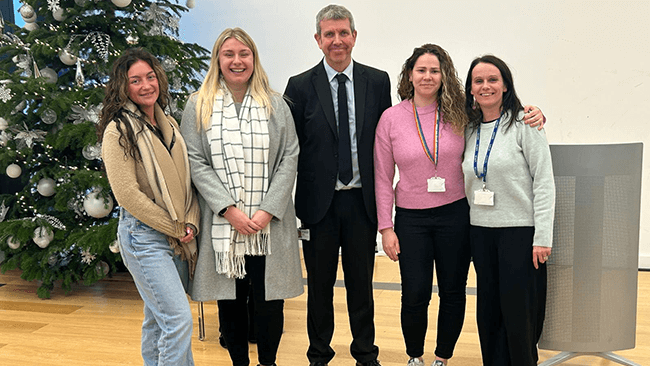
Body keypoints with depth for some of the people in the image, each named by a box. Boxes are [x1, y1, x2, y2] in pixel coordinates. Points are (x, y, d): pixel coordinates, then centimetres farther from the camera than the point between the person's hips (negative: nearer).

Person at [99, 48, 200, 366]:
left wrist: (191, 223, -1)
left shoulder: (169, 125, 11)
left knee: (158, 317, 15)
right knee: (178, 319, -10)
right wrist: (174, 228, -11)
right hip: (144, 237, -6)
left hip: (179, 236, 7)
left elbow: (186, 179, 14)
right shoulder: (118, 130, -10)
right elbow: (127, 194, -15)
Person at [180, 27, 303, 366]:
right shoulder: (198, 106, 5)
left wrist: (268, 211, -10)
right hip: (221, 223, 0)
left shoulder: (276, 105, 7)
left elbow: (289, 158, 1)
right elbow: (195, 162, -2)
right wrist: (229, 209, -12)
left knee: (270, 298, 3)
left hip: (269, 223, 1)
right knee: (230, 299, 9)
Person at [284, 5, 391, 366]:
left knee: (361, 282, 13)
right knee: (320, 285, 12)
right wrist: (292, 206, -4)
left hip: (362, 201, 1)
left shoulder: (378, 81, 4)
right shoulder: (300, 86, -1)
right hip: (319, 202, -1)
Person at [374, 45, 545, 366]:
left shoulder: (461, 113, -2)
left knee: (453, 293, 10)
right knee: (415, 295, 2)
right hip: (411, 219, -1)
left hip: (455, 215, 1)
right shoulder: (391, 118, -2)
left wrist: (534, 115, -12)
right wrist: (386, 227, -3)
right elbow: (383, 177, 0)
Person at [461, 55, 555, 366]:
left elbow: (544, 182, -9)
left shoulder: (524, 123, -6)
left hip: (520, 230, -5)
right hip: (480, 231, 5)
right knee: (488, 311, 11)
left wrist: (542, 237, -13)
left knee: (518, 311, 2)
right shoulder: (469, 130, 9)